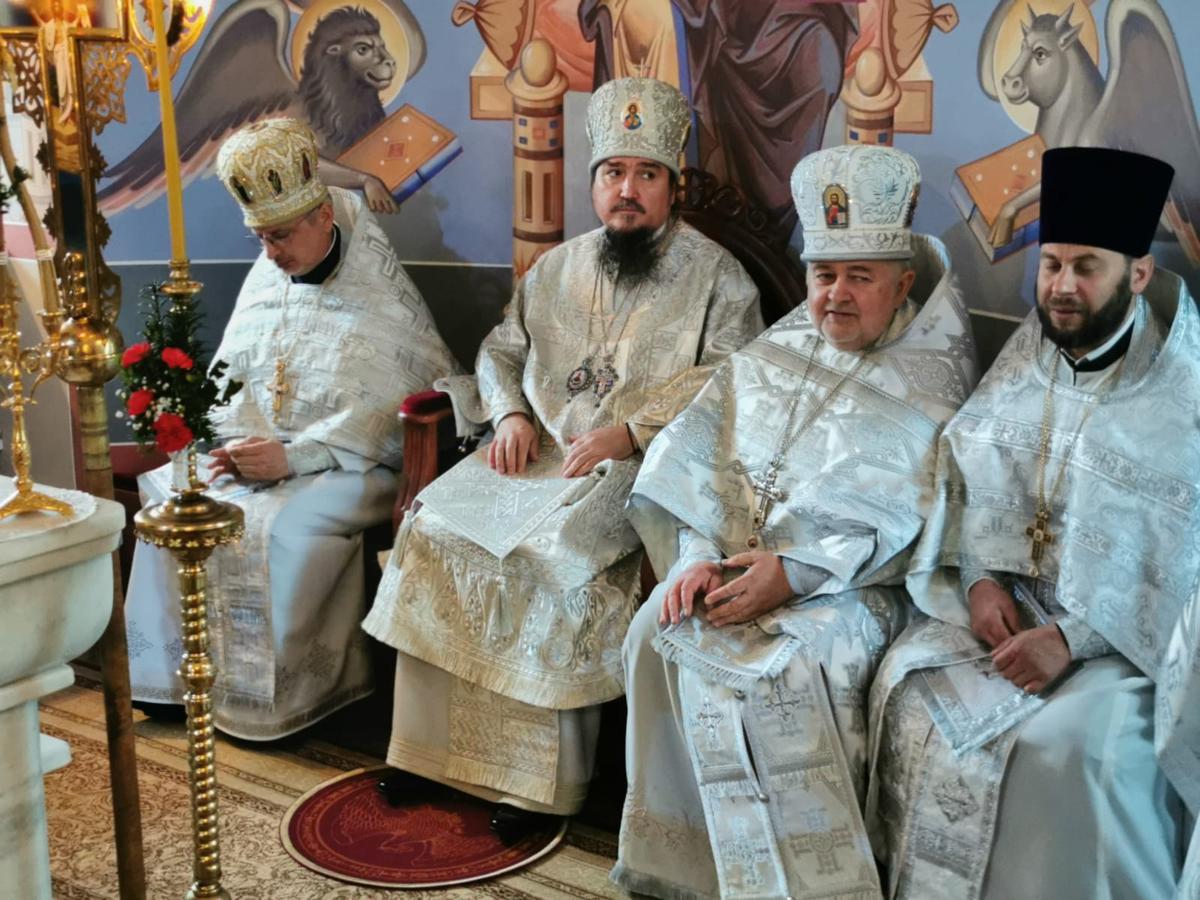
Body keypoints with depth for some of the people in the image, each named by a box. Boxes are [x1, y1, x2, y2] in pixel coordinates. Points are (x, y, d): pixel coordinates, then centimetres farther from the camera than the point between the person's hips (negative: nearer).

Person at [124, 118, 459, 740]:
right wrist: (231, 441, -7)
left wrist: (292, 457, -22)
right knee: (170, 498, -16)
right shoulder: (265, 280, 11)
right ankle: (179, 670, -4)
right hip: (258, 455, 6)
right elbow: (228, 378, 14)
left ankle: (273, 694, -13)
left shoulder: (380, 298, -9)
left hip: (347, 468, -6)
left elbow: (381, 414, -16)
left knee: (272, 526, -31)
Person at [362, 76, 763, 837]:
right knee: (436, 529, -18)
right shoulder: (559, 267, 20)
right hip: (536, 452, 5)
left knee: (551, 554, -32)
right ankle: (434, 744, -9)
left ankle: (539, 776, -20)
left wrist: (630, 432, -19)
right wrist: (511, 413, 2)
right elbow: (500, 350, 24)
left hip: (643, 465, -5)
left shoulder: (715, 276, 3)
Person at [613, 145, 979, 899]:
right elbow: (701, 467, 7)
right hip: (734, 560, 4)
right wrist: (701, 556, -12)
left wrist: (795, 574, -22)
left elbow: (907, 524, -10)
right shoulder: (772, 356, 15)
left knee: (788, 661, -32)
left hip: (854, 583, -4)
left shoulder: (934, 380, 2)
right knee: (660, 633, -23)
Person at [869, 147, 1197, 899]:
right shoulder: (1027, 357, 7)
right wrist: (979, 577, -6)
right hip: (1011, 606, 5)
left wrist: (1074, 638, -22)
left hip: (1131, 634, -5)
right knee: (910, 684, -14)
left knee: (1069, 743, -29)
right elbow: (962, 468, 11)